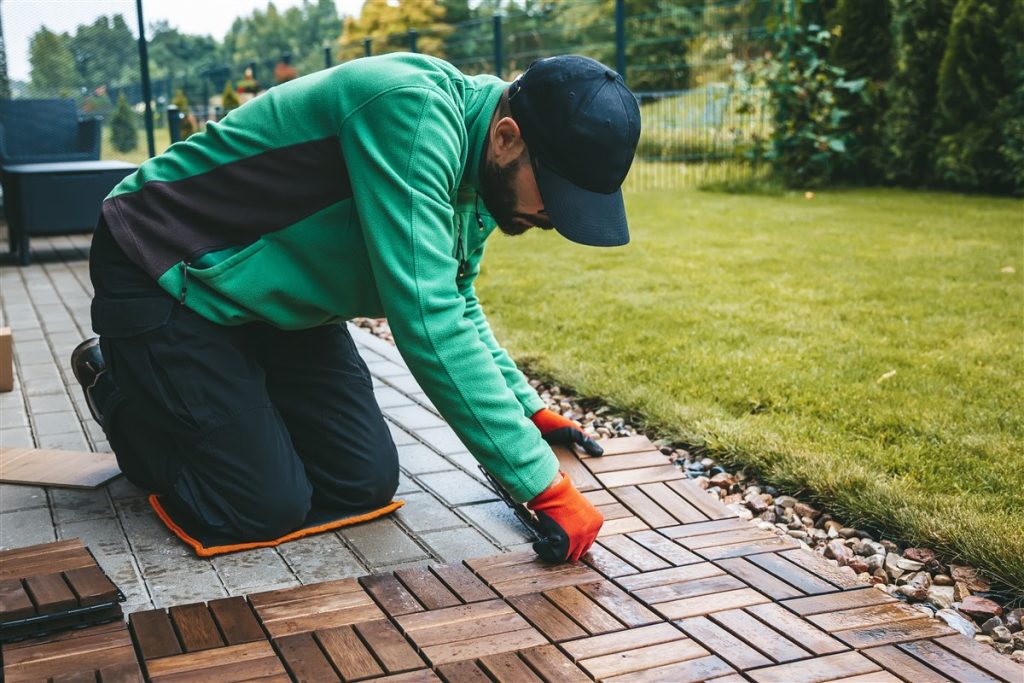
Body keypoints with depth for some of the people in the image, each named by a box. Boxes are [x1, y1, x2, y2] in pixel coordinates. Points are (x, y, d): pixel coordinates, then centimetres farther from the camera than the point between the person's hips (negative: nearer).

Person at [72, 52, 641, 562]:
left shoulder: (482, 176, -3)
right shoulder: (412, 108, -32)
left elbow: (457, 308, 15)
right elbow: (427, 323, -39)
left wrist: (528, 410, 7)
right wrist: (544, 484, -34)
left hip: (274, 297, 8)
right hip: (164, 281, -8)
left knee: (366, 483, 1)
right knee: (268, 508, -10)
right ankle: (120, 390, 15)